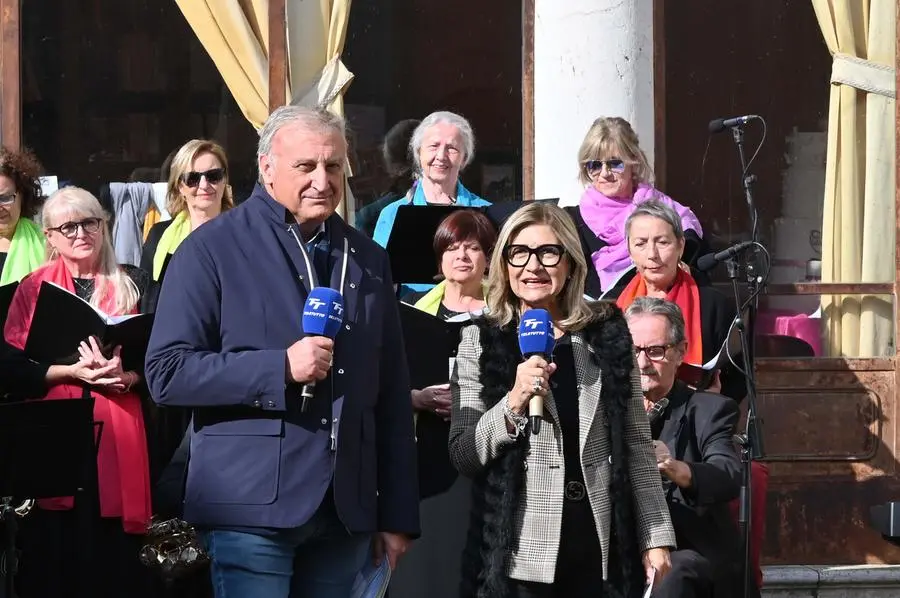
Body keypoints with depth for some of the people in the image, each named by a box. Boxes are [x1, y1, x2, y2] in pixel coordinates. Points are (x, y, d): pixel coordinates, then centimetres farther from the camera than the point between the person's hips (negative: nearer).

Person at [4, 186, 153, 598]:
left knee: (114, 549, -3)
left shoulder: (130, 284, 11)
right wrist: (72, 371, -13)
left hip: (116, 430, 1)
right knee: (57, 550, -4)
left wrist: (127, 373, -12)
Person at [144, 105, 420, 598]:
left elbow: (392, 396, 16)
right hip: (253, 507, -5)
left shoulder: (367, 260, 15)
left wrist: (398, 515, 12)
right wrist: (280, 368, -17)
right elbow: (167, 372, -8)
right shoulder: (213, 249, -1)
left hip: (345, 514, 5)